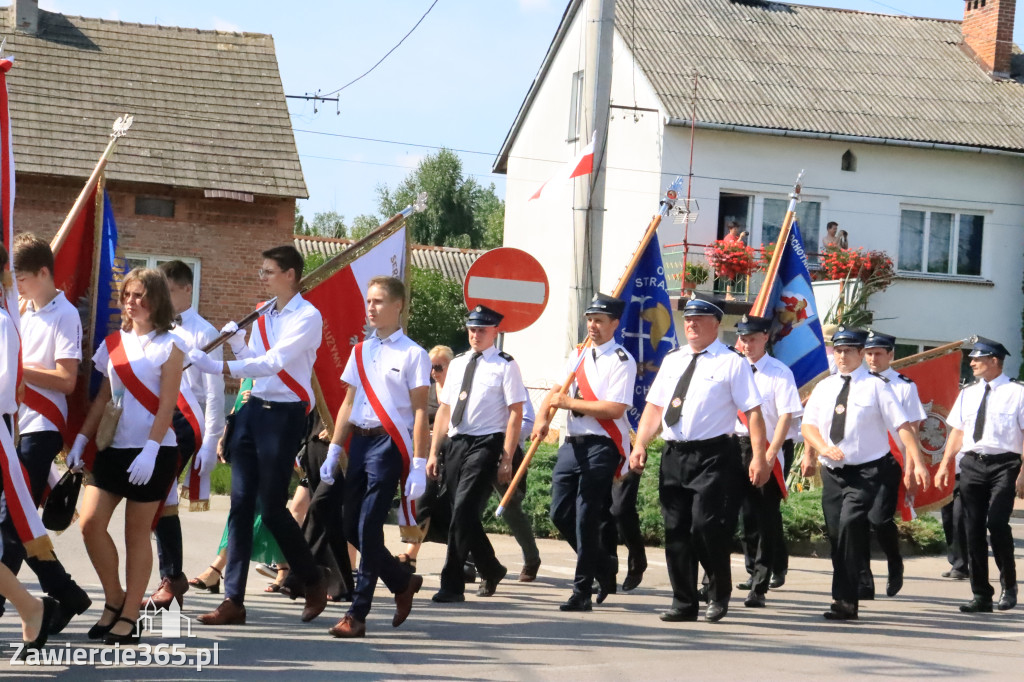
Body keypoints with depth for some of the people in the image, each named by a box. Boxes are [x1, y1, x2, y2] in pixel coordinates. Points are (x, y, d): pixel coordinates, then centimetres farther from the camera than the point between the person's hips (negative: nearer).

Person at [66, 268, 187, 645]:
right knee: (90, 522, -6)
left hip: (152, 451, -5)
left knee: (137, 532, 1)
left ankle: (129, 616, 10)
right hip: (113, 447, 5)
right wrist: (82, 438, 7)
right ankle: (114, 599, 13)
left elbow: (167, 405, -11)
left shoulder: (168, 346, -5)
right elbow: (103, 396, 15)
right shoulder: (114, 343, 11)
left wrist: (150, 450, -20)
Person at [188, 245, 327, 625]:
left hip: (284, 415, -7)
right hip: (253, 409, 7)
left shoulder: (307, 317, -11)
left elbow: (272, 363, -22)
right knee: (241, 504, 3)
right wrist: (235, 340, 1)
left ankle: (314, 582, 19)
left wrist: (219, 367, -29)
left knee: (272, 507, -3)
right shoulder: (265, 315, 14)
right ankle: (233, 600, 6)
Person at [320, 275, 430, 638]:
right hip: (359, 441, 7)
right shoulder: (360, 352, 14)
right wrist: (333, 452, 12)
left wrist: (418, 465, -13)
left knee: (368, 528, -9)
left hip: (389, 443, -7)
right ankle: (403, 582, 28)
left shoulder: (412, 354, -4)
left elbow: (420, 412, -7)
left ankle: (358, 614, -3)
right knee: (351, 527, 8)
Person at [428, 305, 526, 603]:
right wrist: (433, 453, 12)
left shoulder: (505, 366, -2)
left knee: (463, 511, -15)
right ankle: (491, 570, 32)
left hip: (486, 444, -6)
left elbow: (515, 413, -7)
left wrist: (506, 459, -13)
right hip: (456, 444, 6)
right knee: (463, 515, 10)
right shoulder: (457, 363, 15)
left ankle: (452, 585, -11)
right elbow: (444, 409, 17)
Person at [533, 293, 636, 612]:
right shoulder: (578, 355, 13)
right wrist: (542, 417, -3)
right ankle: (604, 568, 27)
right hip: (573, 443, 8)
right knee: (560, 513, 8)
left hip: (603, 446, -8)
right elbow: (557, 389, 17)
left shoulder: (622, 361, -10)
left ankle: (582, 593, 3)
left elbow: (615, 408, -19)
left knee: (587, 519, -6)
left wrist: (570, 402, -16)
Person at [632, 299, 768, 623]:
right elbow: (654, 406, 15)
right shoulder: (672, 361, 15)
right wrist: (640, 445, 3)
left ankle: (719, 595, 11)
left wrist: (759, 457, -16)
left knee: (705, 528, -12)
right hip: (674, 455, 6)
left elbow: (753, 411, -8)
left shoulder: (732, 363, -3)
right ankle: (683, 603, 17)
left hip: (713, 456, -6)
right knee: (676, 530, 7)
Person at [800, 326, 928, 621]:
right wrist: (823, 447, -16)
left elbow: (902, 426, -7)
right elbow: (808, 425, 5)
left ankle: (845, 601, -17)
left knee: (850, 525, -22)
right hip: (833, 472, 5)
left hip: (866, 472, -5)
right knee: (835, 534, 7)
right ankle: (845, 599, 21)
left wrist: (918, 463, -18)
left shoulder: (875, 386, -3)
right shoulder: (824, 387, 11)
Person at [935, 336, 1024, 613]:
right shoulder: (968, 394, 14)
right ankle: (981, 596, 14)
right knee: (973, 530, 5)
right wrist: (945, 464, 8)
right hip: (971, 464, 6)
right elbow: (958, 431, 17)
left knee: (997, 523, -19)